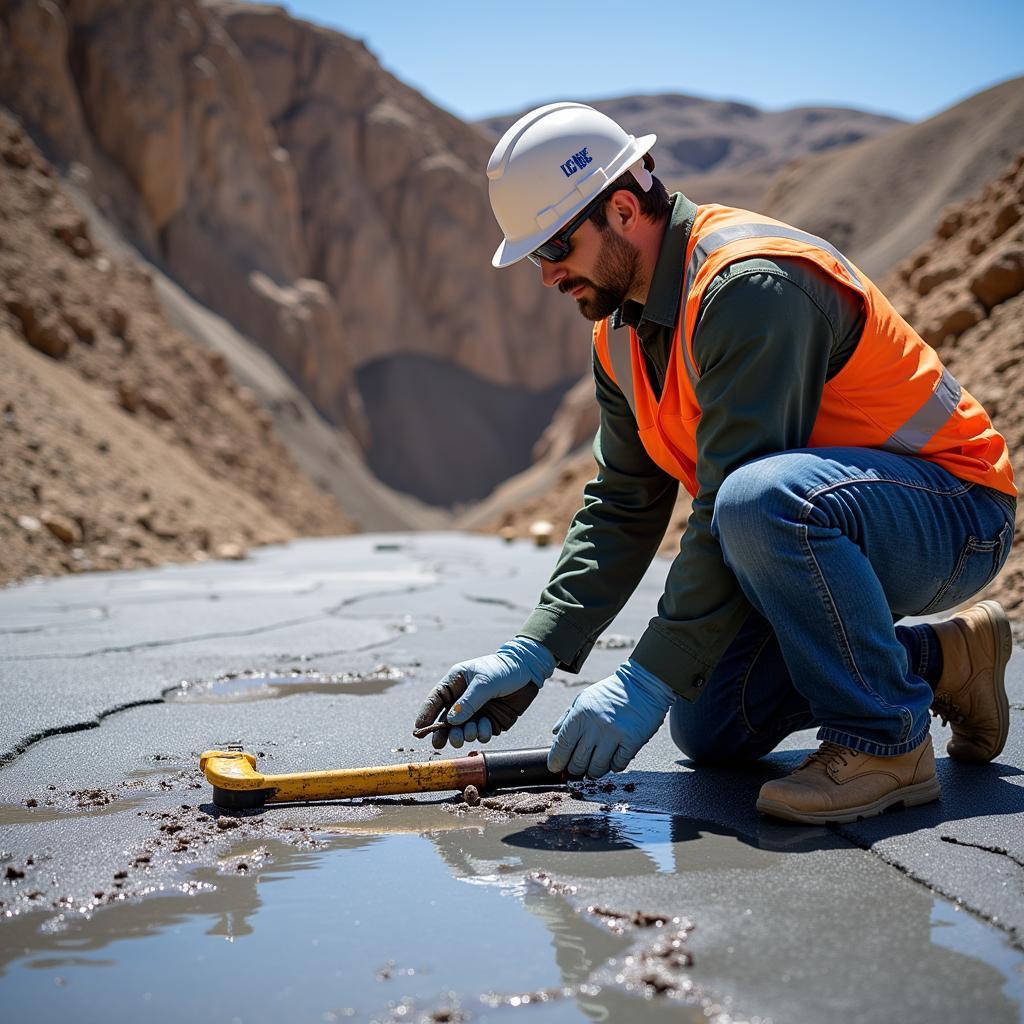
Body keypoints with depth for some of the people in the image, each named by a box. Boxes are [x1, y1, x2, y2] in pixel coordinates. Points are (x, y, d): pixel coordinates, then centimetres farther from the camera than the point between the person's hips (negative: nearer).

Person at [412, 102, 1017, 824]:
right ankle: (941, 661, 17)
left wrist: (647, 682, -28)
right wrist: (532, 655, -1)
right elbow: (623, 508, 8)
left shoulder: (751, 284, -26)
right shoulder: (622, 327, 5)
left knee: (763, 500, -39)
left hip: (954, 515, -9)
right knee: (710, 731, 2)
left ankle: (886, 743, -19)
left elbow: (733, 502, -30)